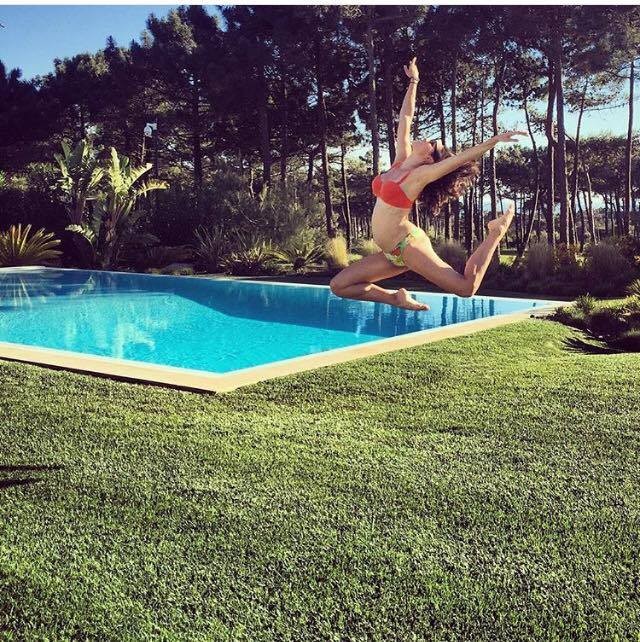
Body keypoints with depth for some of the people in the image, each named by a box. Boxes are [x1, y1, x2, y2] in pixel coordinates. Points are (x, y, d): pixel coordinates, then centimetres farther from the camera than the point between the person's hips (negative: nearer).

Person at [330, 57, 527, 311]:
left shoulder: (422, 174, -8)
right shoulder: (400, 160, 10)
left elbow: (462, 157, -17)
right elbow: (405, 118, 16)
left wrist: (495, 140, -21)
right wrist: (413, 82, 20)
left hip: (408, 245, -8)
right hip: (394, 252, 8)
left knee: (466, 287, -10)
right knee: (339, 285, 2)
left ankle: (496, 232, 12)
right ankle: (397, 299, 9)